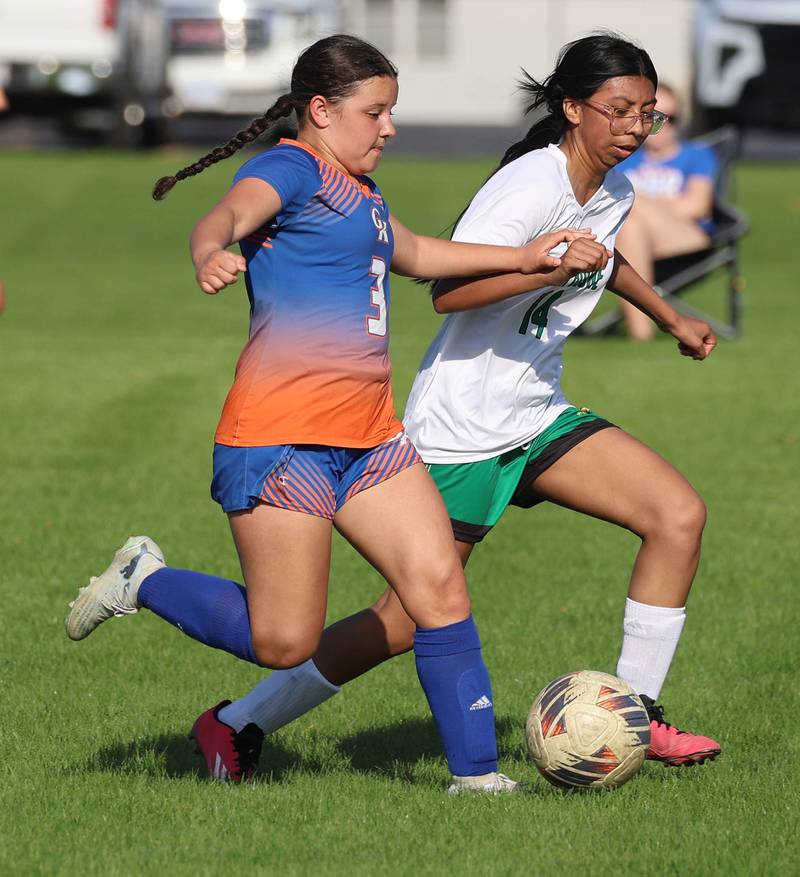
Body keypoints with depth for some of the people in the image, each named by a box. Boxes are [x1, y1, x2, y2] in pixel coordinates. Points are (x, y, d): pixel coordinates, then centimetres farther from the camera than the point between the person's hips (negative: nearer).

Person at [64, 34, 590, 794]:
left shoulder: (359, 191, 22)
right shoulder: (293, 169, -7)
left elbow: (413, 254, 42)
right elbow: (227, 215, -29)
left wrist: (523, 258, 40)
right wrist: (211, 255, -52)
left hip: (367, 435, 9)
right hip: (281, 437, -9)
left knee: (441, 589, -2)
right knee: (284, 643, -7)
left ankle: (475, 773, 2)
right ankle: (145, 580, 16)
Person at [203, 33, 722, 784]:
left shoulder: (615, 193, 6)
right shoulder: (530, 187, -21)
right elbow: (445, 291, -30)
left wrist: (670, 319, 37)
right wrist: (548, 266, -39)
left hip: (538, 415, 8)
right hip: (460, 430, -8)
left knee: (679, 515, -9)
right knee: (408, 623, -5)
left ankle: (631, 717, -1)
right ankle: (238, 726, 10)